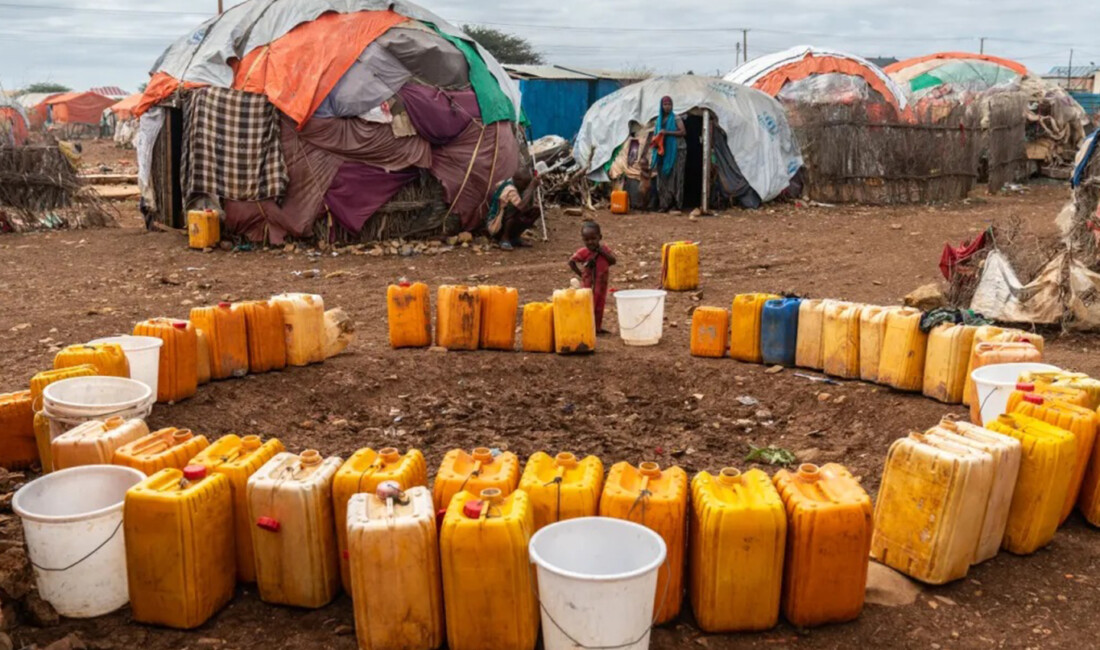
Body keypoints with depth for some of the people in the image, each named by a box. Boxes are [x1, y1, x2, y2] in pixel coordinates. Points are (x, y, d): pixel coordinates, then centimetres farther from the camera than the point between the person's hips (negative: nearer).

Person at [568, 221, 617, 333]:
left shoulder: (604, 249, -1)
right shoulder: (583, 252, -12)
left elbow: (613, 261, -10)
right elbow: (571, 262, -8)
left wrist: (602, 251, -18)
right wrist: (580, 273, -12)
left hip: (602, 285, 4)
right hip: (588, 285, -4)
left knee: (600, 307, 13)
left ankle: (598, 327, 24)